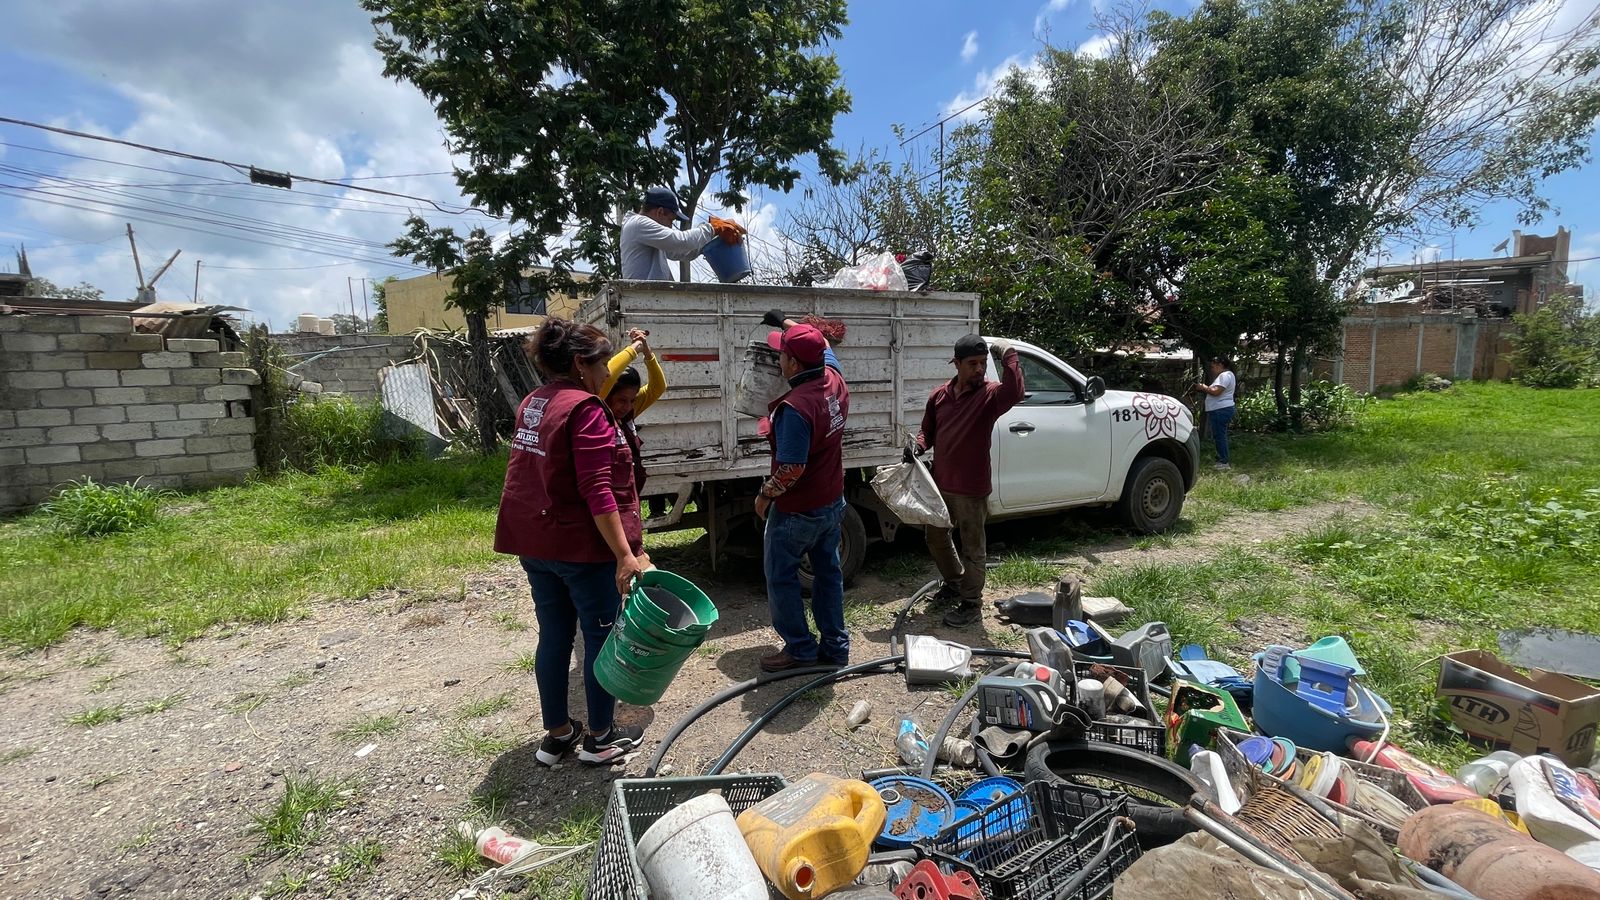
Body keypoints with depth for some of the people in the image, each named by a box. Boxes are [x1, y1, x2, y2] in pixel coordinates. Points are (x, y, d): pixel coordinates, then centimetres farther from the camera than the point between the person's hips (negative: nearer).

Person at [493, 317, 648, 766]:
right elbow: (597, 492, -25)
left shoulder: (531, 404, 10)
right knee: (602, 636, 7)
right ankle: (601, 737, 22)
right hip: (583, 545, -8)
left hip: (534, 543, 9)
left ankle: (557, 733, 30)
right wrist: (625, 554, -25)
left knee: (553, 635, 17)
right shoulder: (585, 409, -18)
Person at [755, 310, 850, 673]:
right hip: (832, 503, 8)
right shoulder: (835, 381, -5)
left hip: (797, 510, -8)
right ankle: (835, 646, 29)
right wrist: (787, 323, 28)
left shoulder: (794, 407, -29)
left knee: (782, 578, 10)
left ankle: (800, 648, 21)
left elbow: (791, 469, -28)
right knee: (828, 572, 18)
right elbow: (823, 346, 18)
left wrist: (764, 495, -11)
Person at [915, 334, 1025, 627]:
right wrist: (918, 446, -8)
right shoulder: (939, 395, 1)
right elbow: (927, 431, 12)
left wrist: (1008, 354, -34)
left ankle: (971, 604, 23)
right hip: (939, 483, 6)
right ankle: (954, 582, 45)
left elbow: (1015, 392, -36)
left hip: (972, 489, -6)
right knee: (935, 537, 22)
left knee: (973, 548, 7)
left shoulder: (990, 395, -13)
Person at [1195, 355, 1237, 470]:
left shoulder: (1225, 375, -14)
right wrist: (1205, 387, 7)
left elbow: (1216, 391, -23)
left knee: (1219, 436, -9)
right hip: (1220, 410, 11)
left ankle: (1224, 463, -8)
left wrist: (1203, 387, -10)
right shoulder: (1225, 375, 21)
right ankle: (1221, 459, 20)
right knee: (1220, 436, 14)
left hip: (1220, 411, -11)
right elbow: (1216, 390, 19)